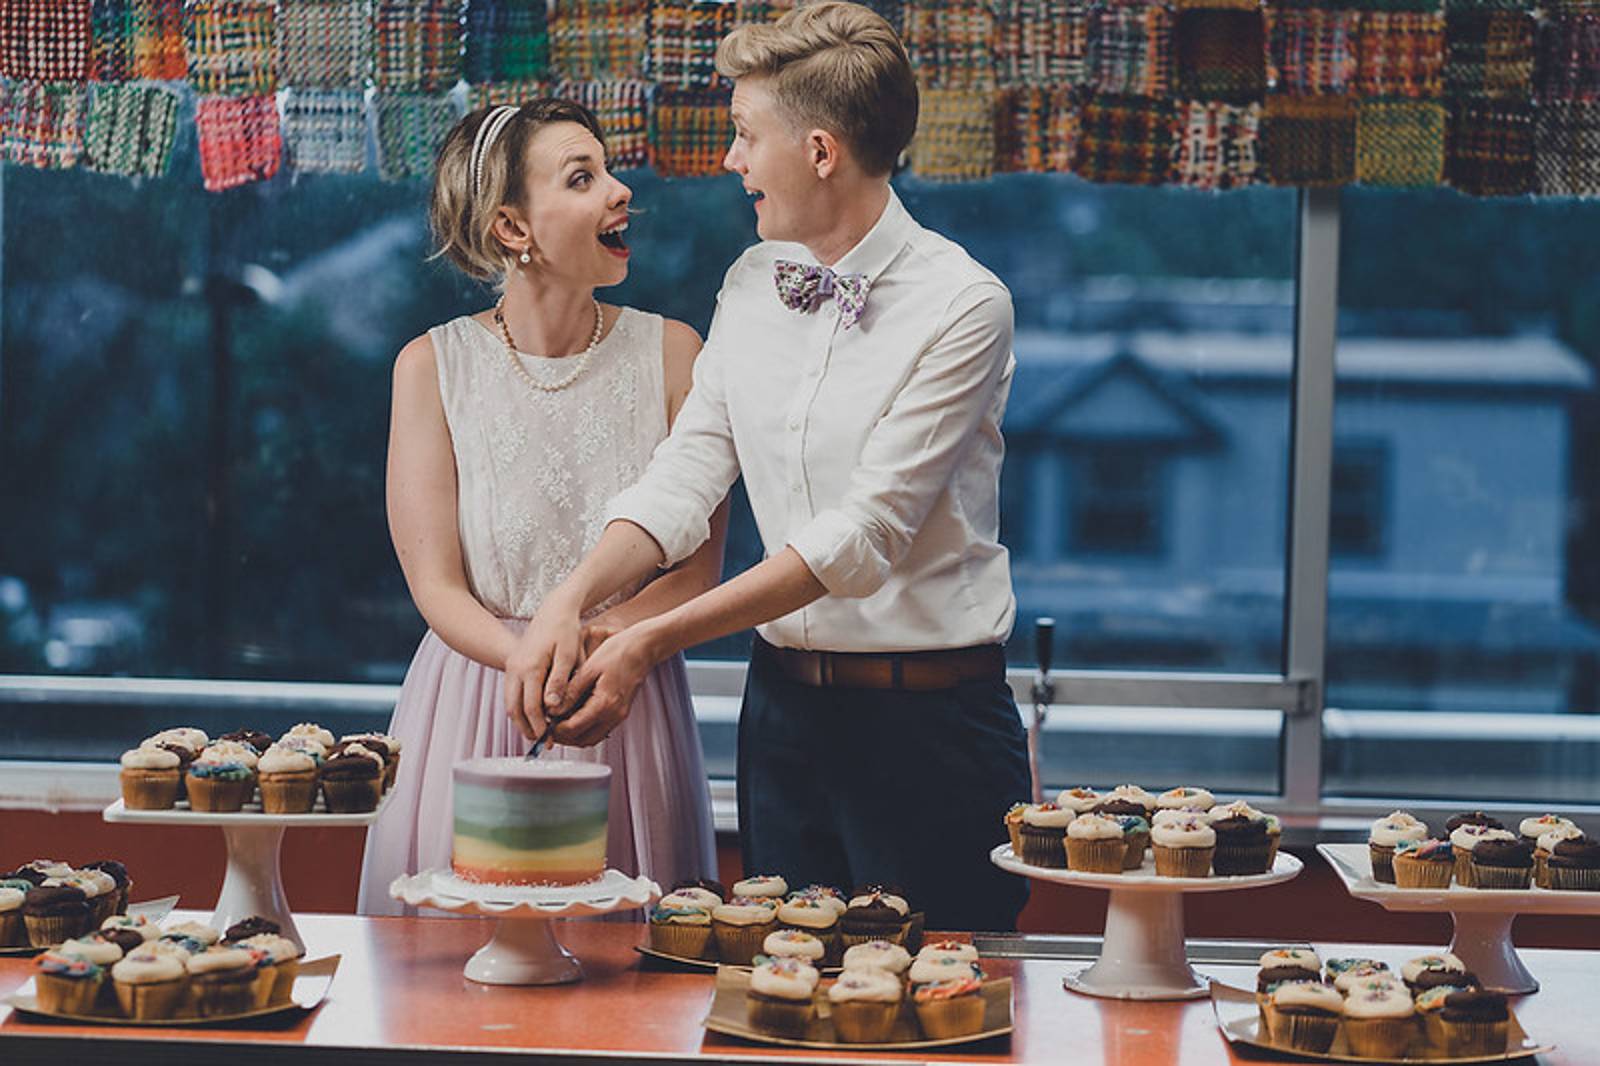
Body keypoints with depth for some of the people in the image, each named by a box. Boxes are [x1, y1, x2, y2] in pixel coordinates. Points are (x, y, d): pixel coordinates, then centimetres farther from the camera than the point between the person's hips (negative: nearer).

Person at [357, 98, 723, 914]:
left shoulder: (670, 354, 1)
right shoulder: (433, 366, -2)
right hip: (475, 711, -1)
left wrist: (597, 642, -19)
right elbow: (437, 587, -6)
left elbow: (699, 568, -1)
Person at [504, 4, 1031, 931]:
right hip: (783, 705, 6)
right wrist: (571, 601, -16)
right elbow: (686, 479, 3)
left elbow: (862, 536, -19)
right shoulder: (752, 287, 8)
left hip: (929, 716, -6)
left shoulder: (962, 305, -13)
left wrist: (652, 641, -23)